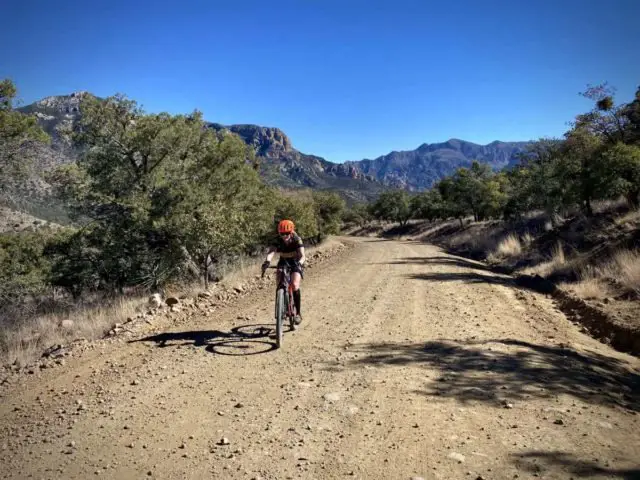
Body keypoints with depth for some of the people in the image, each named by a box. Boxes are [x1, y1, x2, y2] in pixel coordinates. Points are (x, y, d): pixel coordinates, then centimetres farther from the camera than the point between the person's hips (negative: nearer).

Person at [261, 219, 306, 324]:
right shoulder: (278, 241, -18)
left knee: (295, 285, -24)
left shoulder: (297, 240, -24)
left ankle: (298, 313, -12)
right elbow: (271, 251, -34)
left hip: (296, 263, -3)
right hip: (283, 263, 3)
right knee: (279, 285, -14)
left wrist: (300, 263, -56)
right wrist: (267, 261, -55)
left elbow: (302, 256, -34)